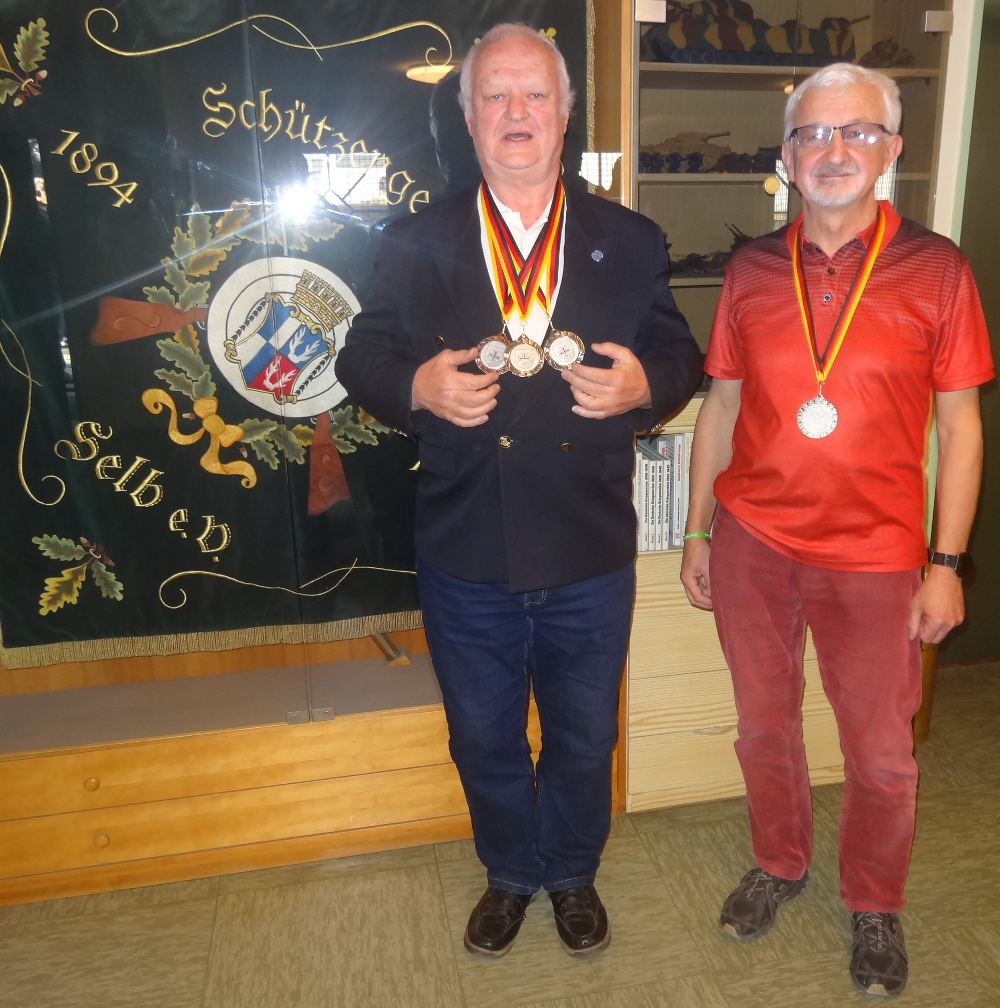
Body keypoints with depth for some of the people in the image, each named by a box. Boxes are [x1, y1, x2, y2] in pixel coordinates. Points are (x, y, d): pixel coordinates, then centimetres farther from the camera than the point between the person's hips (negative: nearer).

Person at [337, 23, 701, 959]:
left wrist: (643, 382, -18)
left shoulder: (629, 240, 3)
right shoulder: (415, 242, 1)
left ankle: (573, 873, 49)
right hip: (465, 559, 0)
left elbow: (681, 356, 5)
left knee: (585, 738, 19)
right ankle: (510, 874, 48)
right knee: (484, 740, 19)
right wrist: (416, 385, -20)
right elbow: (361, 357, 1)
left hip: (591, 559, 1)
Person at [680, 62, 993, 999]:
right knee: (763, 724, 17)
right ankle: (779, 863, 43)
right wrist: (697, 531, 7)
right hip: (752, 541, 2)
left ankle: (874, 905, 39)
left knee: (880, 753, 11)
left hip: (874, 555, -2)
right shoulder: (751, 269, 2)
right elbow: (720, 406, 7)